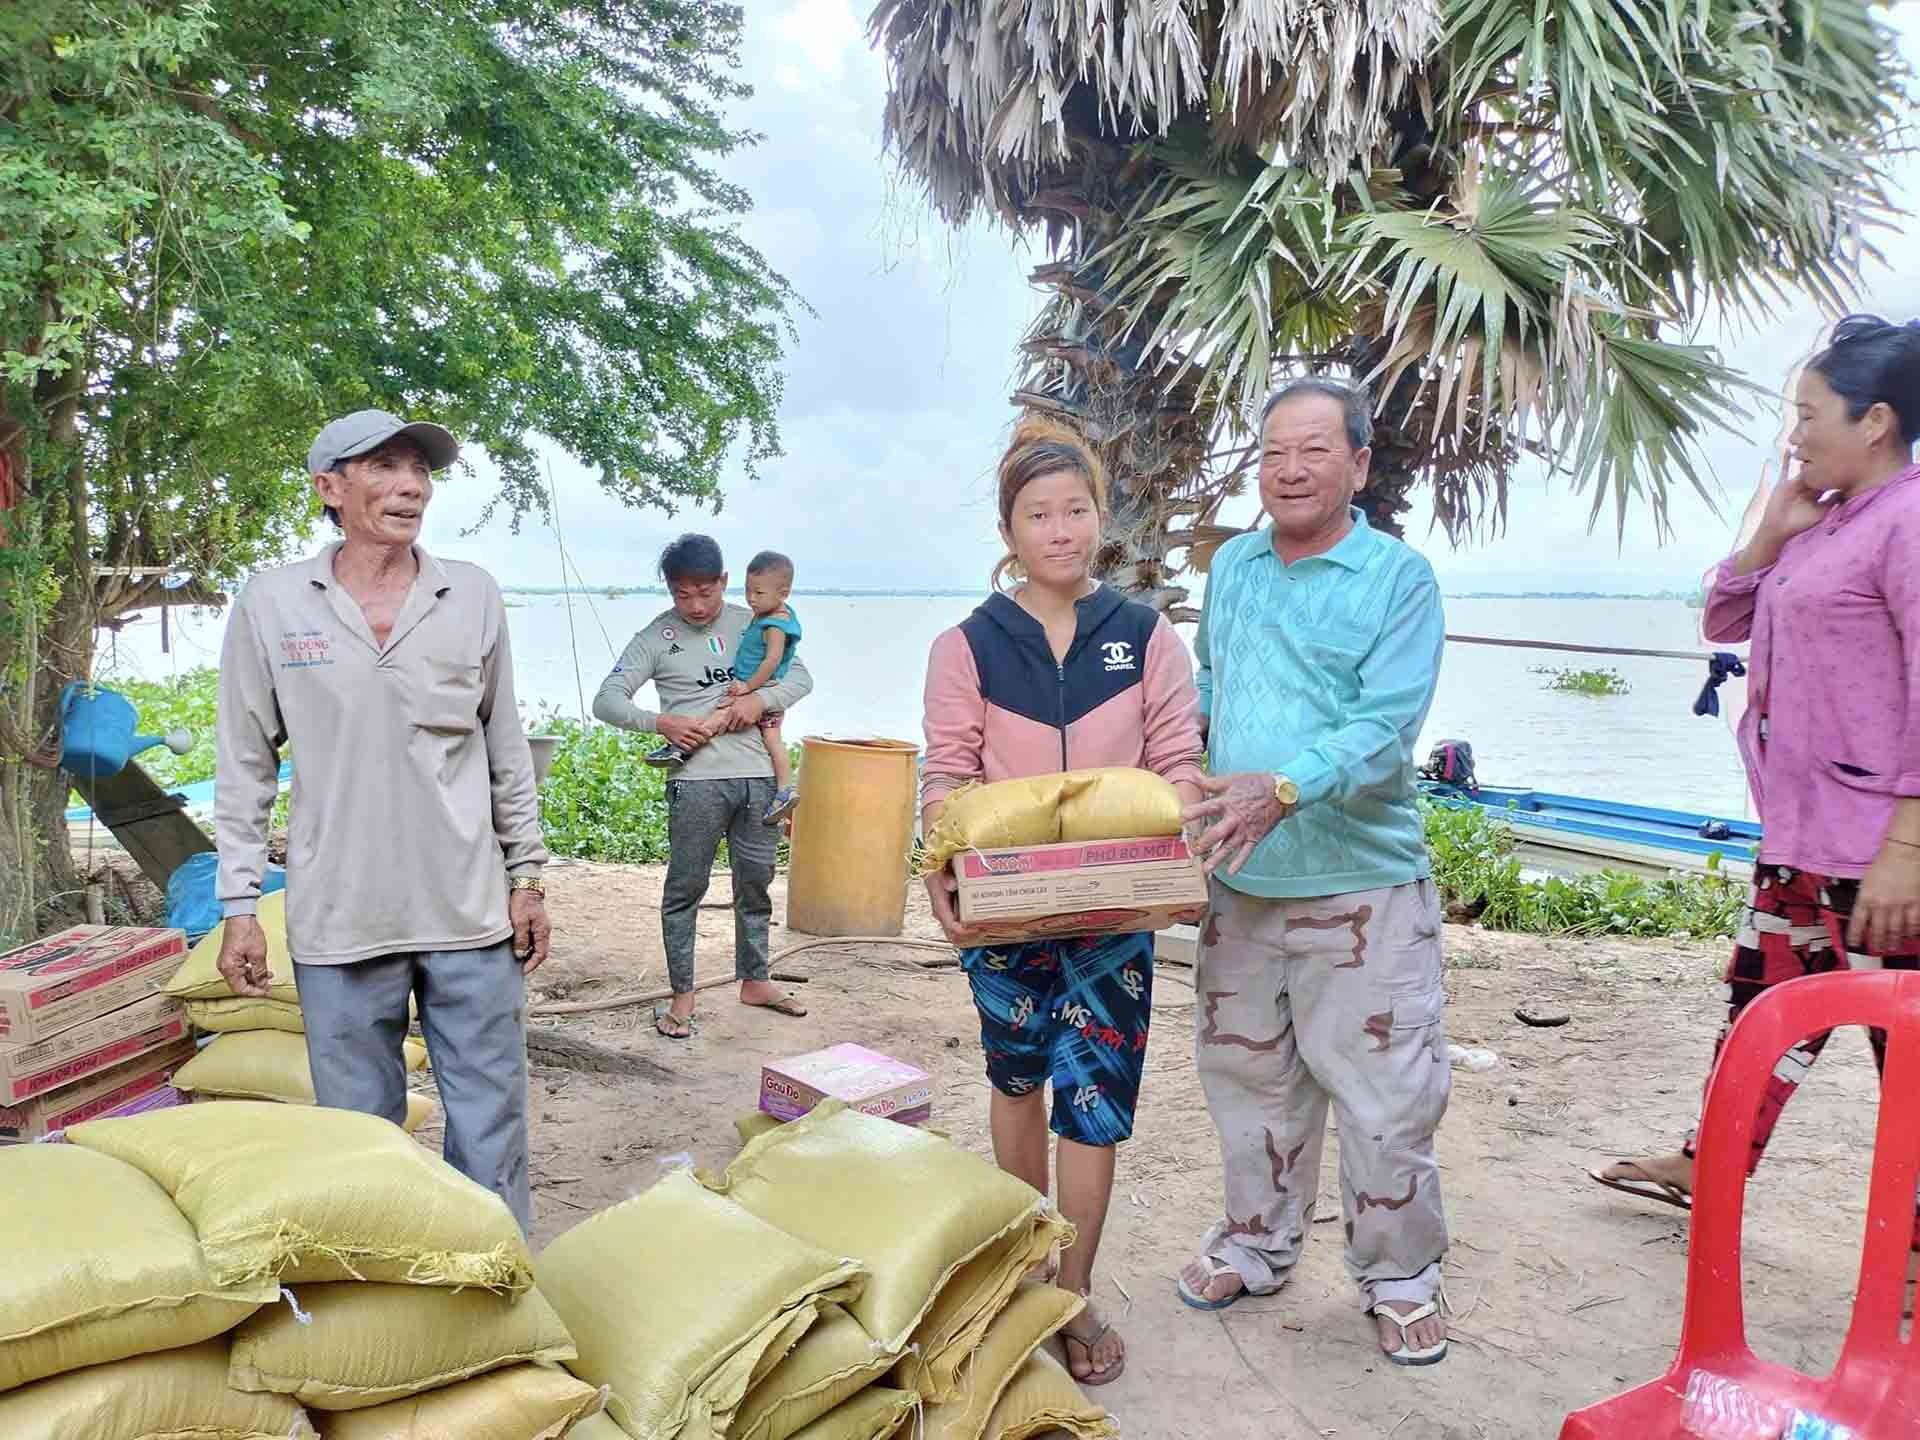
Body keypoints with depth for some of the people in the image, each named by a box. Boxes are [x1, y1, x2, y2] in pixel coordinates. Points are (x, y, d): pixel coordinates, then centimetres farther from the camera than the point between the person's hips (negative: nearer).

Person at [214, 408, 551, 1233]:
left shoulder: (473, 595, 2)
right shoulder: (272, 604, 0)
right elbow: (245, 766, 4)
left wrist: (526, 876, 7)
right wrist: (240, 904, 1)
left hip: (471, 912, 1)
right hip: (338, 920, 0)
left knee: (491, 1132, 7)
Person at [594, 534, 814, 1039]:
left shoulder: (750, 623, 9)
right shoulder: (656, 637, 0)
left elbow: (800, 677, 10)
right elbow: (607, 700, -5)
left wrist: (761, 699, -9)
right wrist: (661, 723, -20)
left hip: (758, 775, 3)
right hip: (697, 780, -3)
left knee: (755, 884, 14)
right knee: (686, 888, 2)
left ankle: (754, 981, 29)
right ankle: (682, 995, 13)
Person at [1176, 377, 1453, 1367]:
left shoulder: (1399, 577, -8)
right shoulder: (1230, 565, 9)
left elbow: (1387, 724, -18)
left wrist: (1285, 787, -31)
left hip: (1362, 886, -5)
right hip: (1239, 883, 5)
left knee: (1383, 1096, 3)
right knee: (1248, 1074, 17)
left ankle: (1399, 1278, 24)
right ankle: (1257, 1243, 36)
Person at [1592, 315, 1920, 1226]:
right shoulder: (1826, 524, 12)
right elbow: (1723, 621, 19)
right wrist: (1772, 532, 4)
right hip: (1799, 830, 9)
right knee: (1760, 998, 19)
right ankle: (1708, 1169, 34)